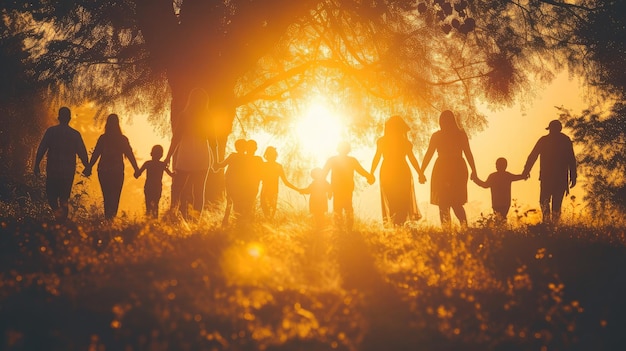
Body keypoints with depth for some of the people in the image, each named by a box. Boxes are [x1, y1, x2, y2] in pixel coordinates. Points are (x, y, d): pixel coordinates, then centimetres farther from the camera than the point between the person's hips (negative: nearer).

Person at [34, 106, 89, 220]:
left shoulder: (51, 131, -3)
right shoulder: (75, 134, 0)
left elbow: (41, 149, -5)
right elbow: (82, 153, 2)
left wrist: (36, 165, 0)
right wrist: (87, 167, 14)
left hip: (53, 169, -1)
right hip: (69, 171, 1)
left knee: (51, 194, 9)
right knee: (64, 196, 14)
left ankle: (56, 209, -17)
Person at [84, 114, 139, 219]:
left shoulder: (103, 138, -1)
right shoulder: (123, 139, -1)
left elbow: (95, 154, -2)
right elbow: (130, 155, 1)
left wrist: (89, 168, 4)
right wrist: (137, 170, 6)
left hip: (103, 172, 1)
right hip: (118, 172, -1)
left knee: (107, 197, 8)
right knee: (115, 198, 4)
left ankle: (108, 218, -1)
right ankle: (112, 217, -10)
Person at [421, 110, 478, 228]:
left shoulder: (436, 136, -3)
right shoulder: (461, 134, 2)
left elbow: (428, 155, -2)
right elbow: (468, 154, 3)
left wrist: (421, 172, 3)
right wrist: (474, 171, 7)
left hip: (442, 170, -3)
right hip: (458, 169, 3)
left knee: (443, 205, 1)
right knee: (456, 203, 14)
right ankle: (465, 226, -7)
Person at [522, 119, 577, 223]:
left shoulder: (544, 140, 3)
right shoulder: (566, 140, 6)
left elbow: (533, 156, 3)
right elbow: (572, 159, 1)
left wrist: (526, 170, 11)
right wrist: (573, 176, 3)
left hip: (546, 176, -1)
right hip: (561, 177, 1)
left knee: (544, 200, 8)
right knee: (557, 201, 9)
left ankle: (546, 219, -14)